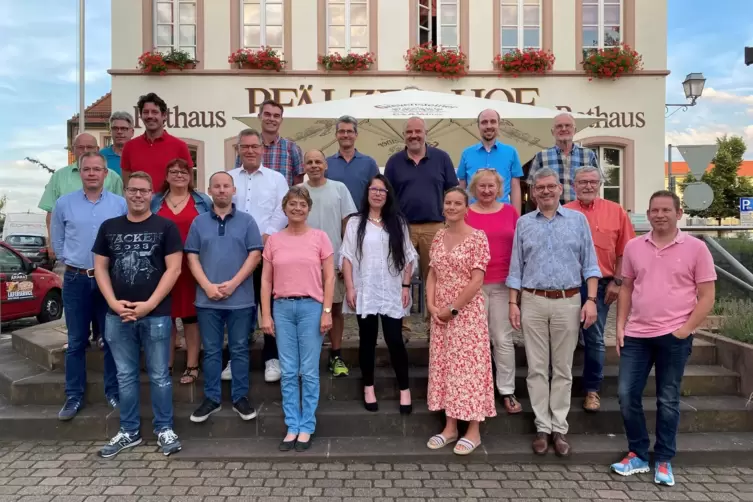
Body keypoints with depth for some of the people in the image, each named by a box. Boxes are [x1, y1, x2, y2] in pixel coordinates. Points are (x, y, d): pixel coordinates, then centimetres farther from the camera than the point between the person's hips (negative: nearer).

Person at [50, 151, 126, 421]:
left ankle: (113, 392, 20)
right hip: (76, 280, 1)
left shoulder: (121, 204, -1)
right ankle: (74, 396, 19)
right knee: (76, 341, 9)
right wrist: (70, 262, 8)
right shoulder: (64, 203, 3)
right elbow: (57, 240, 12)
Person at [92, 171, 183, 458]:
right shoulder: (109, 227, 10)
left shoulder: (165, 227, -1)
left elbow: (174, 268, -6)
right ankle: (129, 431, 25)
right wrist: (113, 302, -5)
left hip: (156, 314, -3)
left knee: (159, 375, 4)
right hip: (117, 315, 3)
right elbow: (100, 267, 9)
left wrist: (149, 304, -13)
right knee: (125, 376, 12)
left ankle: (164, 430, 17)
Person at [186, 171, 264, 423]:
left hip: (241, 298, -1)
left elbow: (255, 255, -3)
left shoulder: (247, 221, 3)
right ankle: (211, 398, 21)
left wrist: (233, 283, -12)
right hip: (207, 299, 1)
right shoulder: (199, 222, 8)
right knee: (211, 350, 9)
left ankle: (240, 398, 19)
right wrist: (208, 286, -10)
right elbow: (192, 257, 4)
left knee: (239, 349, 7)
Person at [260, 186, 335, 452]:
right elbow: (266, 280, 6)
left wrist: (327, 311, -7)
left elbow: (329, 278, 0)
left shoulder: (319, 237, 1)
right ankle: (292, 426, 18)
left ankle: (306, 428, 15)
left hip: (311, 307, -2)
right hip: (282, 308, 2)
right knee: (288, 372, 7)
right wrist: (266, 314, 0)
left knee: (309, 371, 3)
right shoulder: (273, 240, 7)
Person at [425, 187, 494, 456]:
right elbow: (432, 275, 10)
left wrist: (453, 308, -13)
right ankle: (450, 427, 24)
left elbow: (477, 281, -13)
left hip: (467, 313, -6)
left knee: (468, 367, 0)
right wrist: (431, 305, -3)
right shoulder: (438, 237, 9)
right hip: (440, 314, 6)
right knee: (444, 367, 10)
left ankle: (473, 431, 14)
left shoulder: (477, 237, -8)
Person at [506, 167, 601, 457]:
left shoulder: (578, 220, 6)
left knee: (563, 369, 6)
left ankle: (559, 428, 16)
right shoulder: (523, 223, 8)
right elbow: (516, 268, 8)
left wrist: (591, 300, -5)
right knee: (537, 368, 5)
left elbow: (589, 264, 4)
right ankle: (542, 427, 15)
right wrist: (513, 303, 2)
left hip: (568, 302, -1)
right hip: (533, 302, 1)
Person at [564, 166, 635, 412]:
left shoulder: (616, 212, 3)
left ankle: (592, 389, 20)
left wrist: (617, 282, -1)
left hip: (600, 284, 0)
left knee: (594, 339, 6)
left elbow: (624, 251, 4)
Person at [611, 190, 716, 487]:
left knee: (668, 401, 8)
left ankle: (663, 461, 23)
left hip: (674, 337, -3)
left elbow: (707, 297, -3)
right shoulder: (634, 246, 6)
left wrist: (684, 330, -11)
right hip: (636, 335, 3)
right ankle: (638, 455, 21)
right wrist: (620, 326, 4)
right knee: (627, 395, 4)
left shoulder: (696, 248, -3)